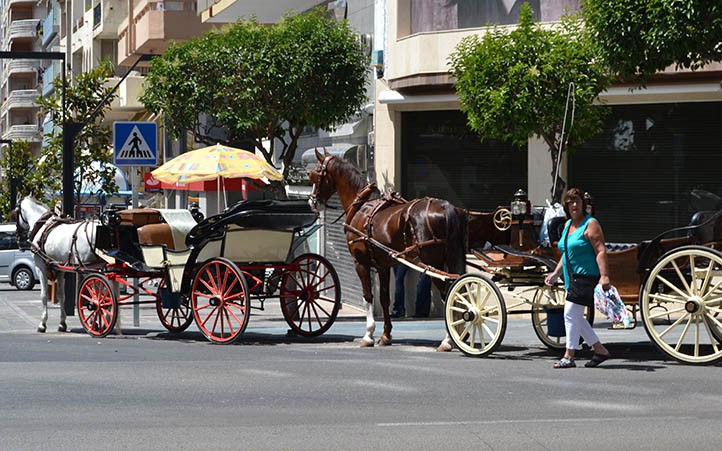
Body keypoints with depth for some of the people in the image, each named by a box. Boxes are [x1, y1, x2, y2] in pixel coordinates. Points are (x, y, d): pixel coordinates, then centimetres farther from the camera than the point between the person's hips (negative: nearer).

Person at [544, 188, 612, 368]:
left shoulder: (590, 224, -10)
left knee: (571, 313, -11)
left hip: (586, 277, -9)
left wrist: (604, 275, -27)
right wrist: (555, 273, 20)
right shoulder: (568, 224, 17)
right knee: (575, 317, 10)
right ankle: (600, 350, 19)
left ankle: (569, 357, -6)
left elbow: (601, 251, -18)